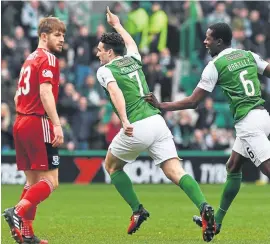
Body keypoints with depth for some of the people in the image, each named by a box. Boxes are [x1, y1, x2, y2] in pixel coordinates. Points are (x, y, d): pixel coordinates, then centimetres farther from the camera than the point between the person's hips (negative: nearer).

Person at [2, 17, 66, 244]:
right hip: (38, 123, -9)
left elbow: (18, 97, 23)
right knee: (50, 181, -9)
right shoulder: (48, 59, -8)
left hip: (21, 123, 9)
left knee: (33, 181, 11)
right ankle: (18, 212, -25)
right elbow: (45, 93, -20)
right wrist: (57, 125, -24)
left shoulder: (30, 59, 20)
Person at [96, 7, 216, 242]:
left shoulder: (105, 70, 2)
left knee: (111, 166, 22)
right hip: (157, 121, 5)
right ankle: (204, 207, -31)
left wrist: (125, 120, -33)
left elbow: (115, 92, -20)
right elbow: (131, 42, 46)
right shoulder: (133, 60, 20)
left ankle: (137, 211, 15)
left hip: (136, 128, -5)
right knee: (176, 172, -6)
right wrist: (117, 24, 62)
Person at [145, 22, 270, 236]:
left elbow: (193, 102, -4)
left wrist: (160, 106, 2)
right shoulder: (249, 55, 12)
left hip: (248, 122, -8)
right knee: (233, 167, 18)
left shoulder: (215, 65, -5)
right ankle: (216, 221, 27)